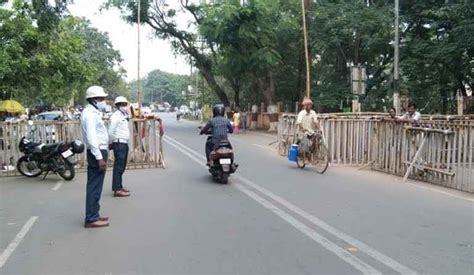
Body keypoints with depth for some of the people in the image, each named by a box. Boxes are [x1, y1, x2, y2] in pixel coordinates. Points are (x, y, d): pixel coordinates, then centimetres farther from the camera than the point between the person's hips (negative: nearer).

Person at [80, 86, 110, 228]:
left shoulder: (94, 113, 18)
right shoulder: (90, 113, -15)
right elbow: (91, 138, -22)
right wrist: (99, 157, -24)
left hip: (99, 152, 11)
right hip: (97, 153, -11)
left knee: (96, 186, 16)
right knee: (94, 186, -7)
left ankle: (94, 214, 25)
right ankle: (91, 219, -2)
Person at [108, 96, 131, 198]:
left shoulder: (123, 116, 18)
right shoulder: (116, 115, -12)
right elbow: (111, 132, -16)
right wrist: (110, 144, -7)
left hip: (124, 143, 10)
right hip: (119, 143, -10)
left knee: (121, 167, 15)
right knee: (118, 167, -9)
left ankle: (119, 186, 24)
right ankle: (117, 190, -8)